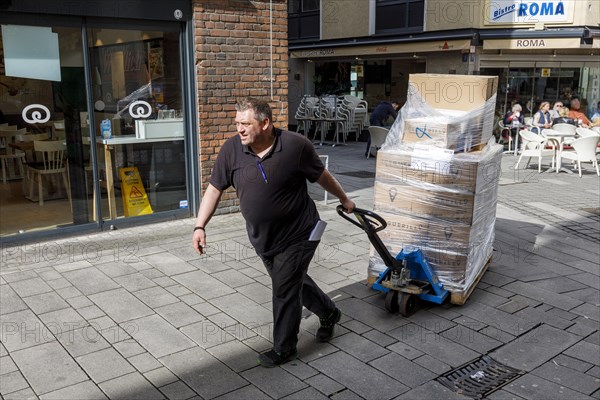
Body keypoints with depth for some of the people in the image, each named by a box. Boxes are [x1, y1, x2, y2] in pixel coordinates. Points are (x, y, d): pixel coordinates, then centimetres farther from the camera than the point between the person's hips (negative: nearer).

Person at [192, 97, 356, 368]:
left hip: (297, 235, -5)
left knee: (285, 290, 1)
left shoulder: (296, 146, -20)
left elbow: (321, 176, -3)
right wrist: (200, 226, -11)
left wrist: (343, 198, 11)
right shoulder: (232, 149, -11)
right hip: (262, 238, 5)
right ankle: (328, 313, 48)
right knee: (294, 281, 22)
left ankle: (284, 348, 24)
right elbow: (214, 189, -5)